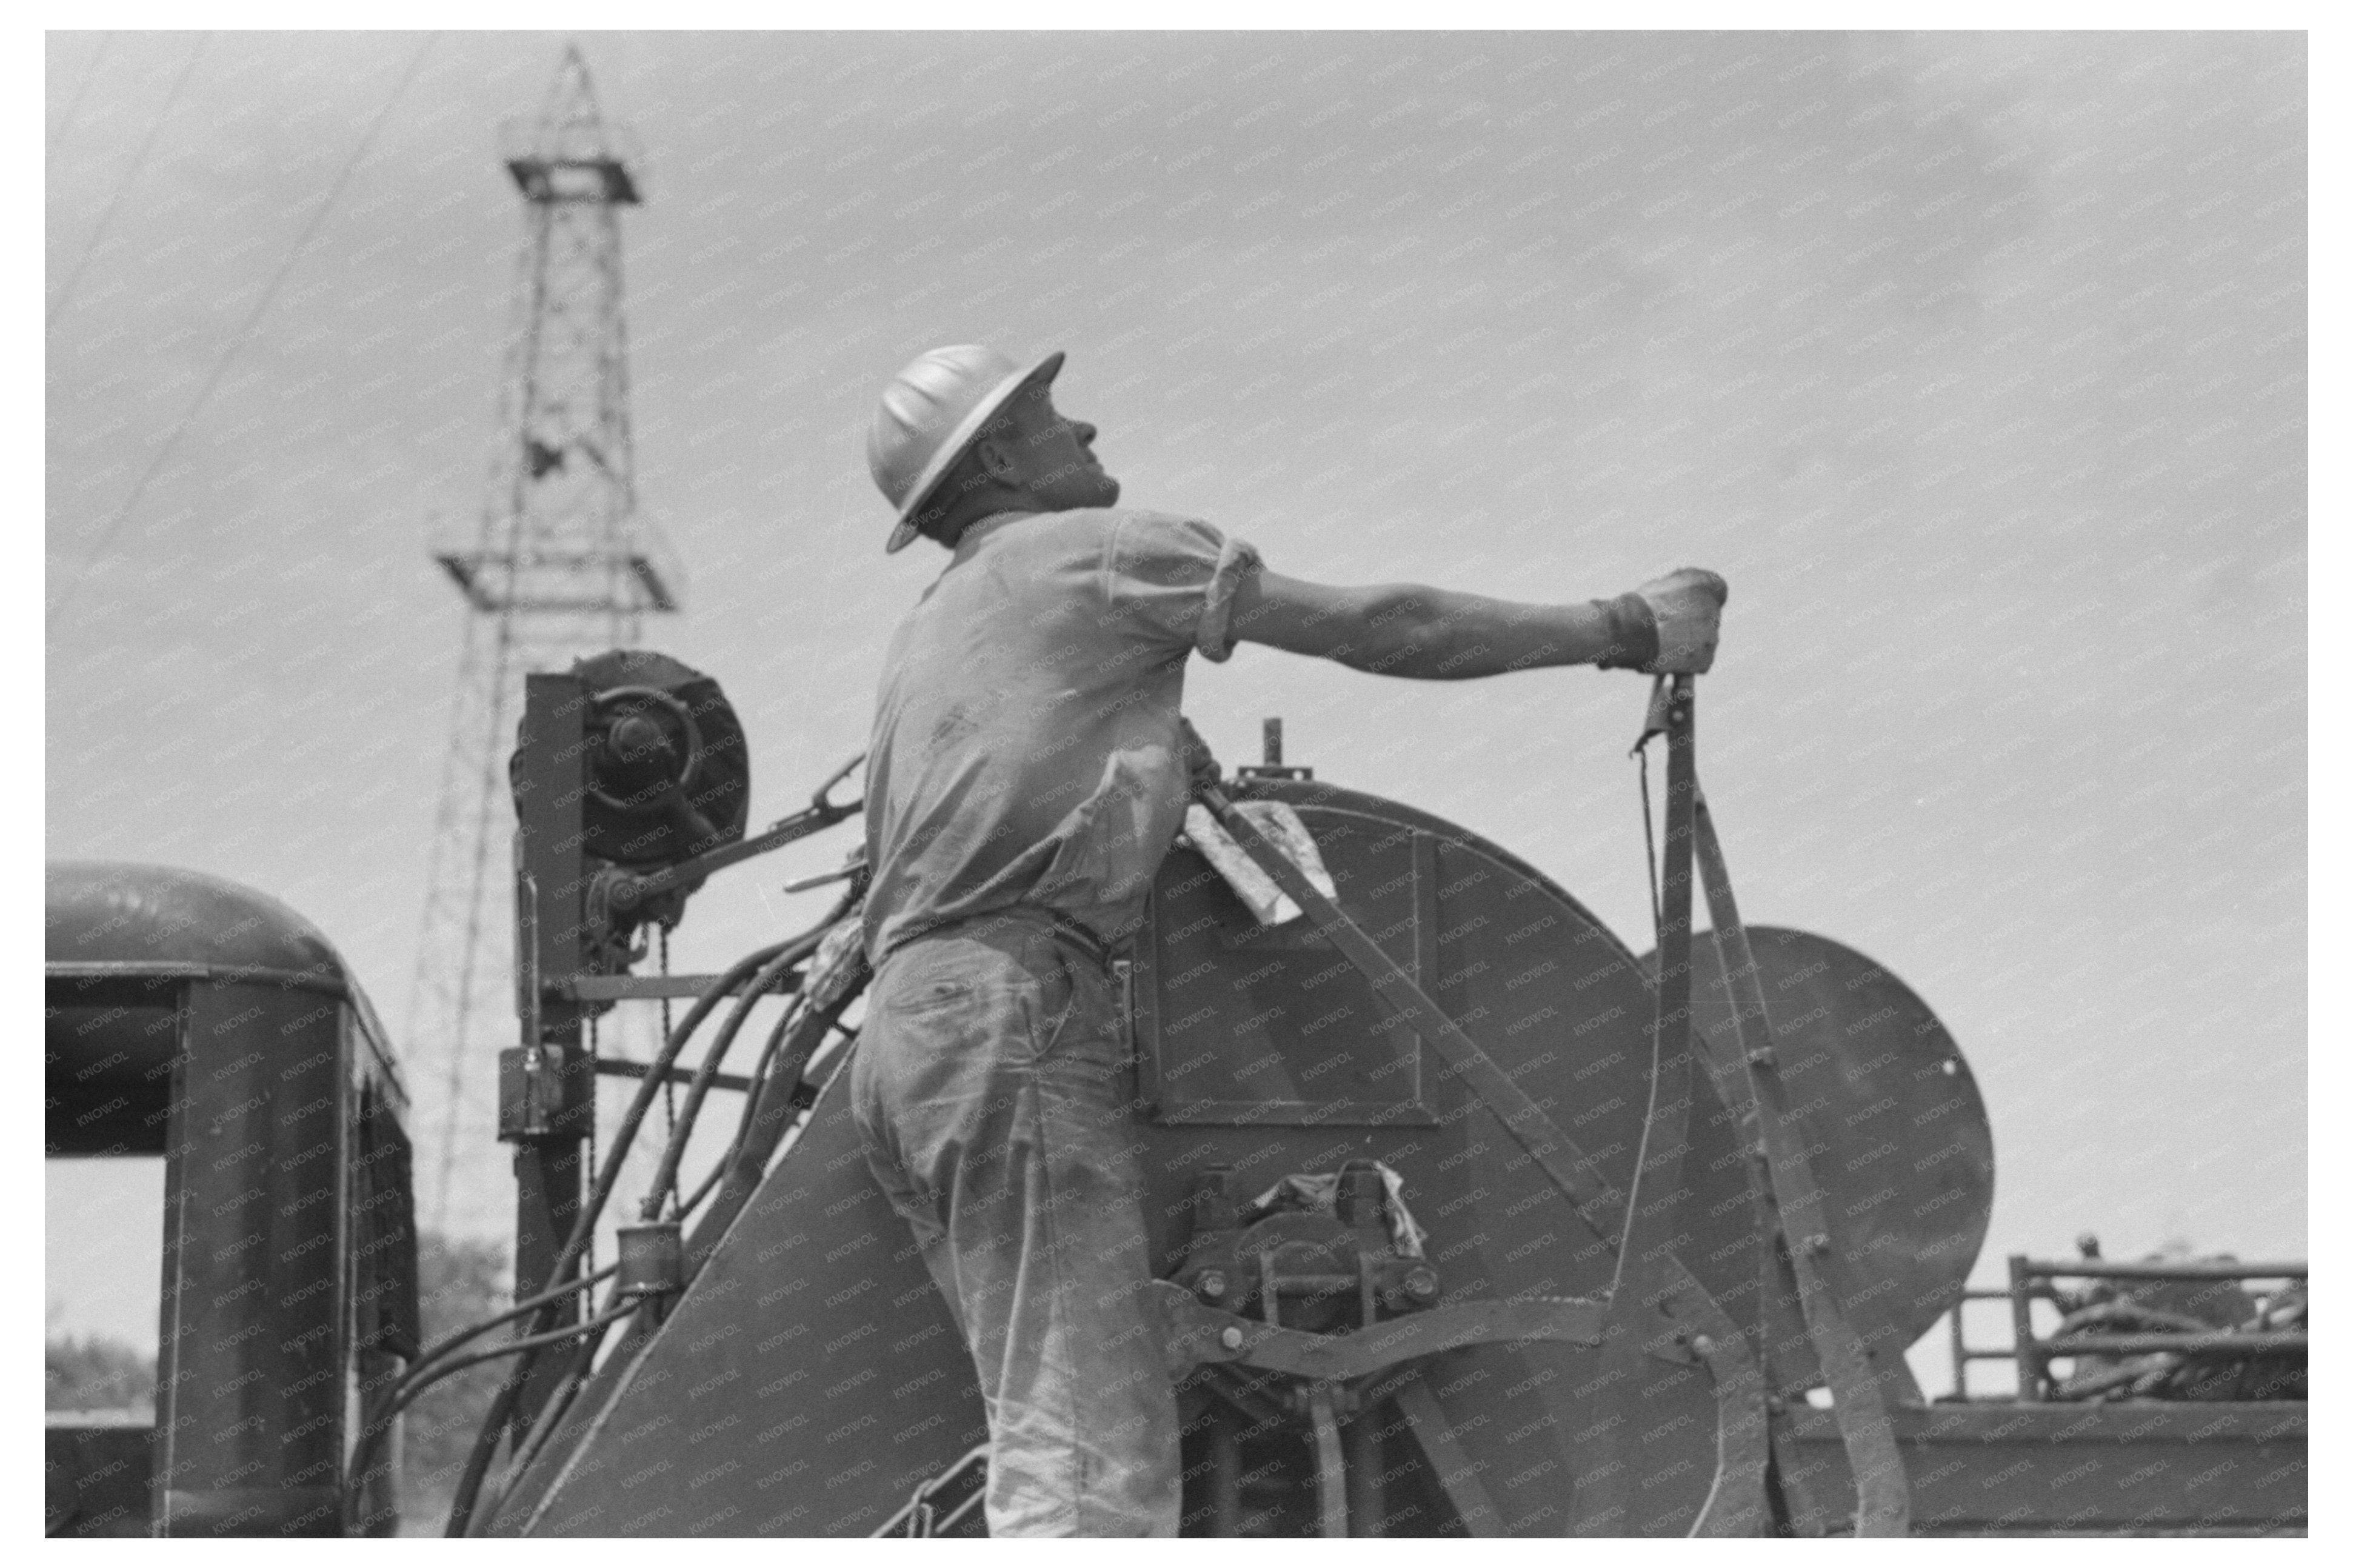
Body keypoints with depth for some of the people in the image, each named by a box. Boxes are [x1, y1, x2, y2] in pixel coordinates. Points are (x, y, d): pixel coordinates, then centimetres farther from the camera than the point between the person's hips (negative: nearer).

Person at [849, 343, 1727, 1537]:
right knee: (1088, 1450, -16)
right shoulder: (1097, 549, 3)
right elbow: (1372, 628, -1)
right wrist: (1624, 630, 6)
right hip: (1016, 1006, -9)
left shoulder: (924, 635, 28)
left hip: (908, 1033, 9)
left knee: (1053, 1437, 10)